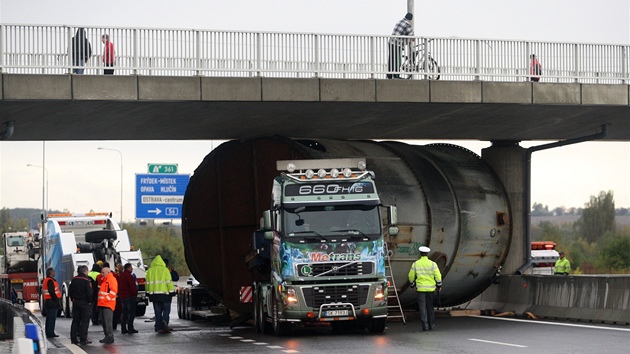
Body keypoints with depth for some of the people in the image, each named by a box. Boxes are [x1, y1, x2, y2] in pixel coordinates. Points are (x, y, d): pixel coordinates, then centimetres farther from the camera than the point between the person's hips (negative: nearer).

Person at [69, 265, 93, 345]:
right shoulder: (87, 280, -14)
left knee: (75, 320, 11)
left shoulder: (74, 280, 5)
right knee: (85, 321, -1)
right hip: (85, 303, -6)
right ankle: (83, 339, -5)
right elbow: (89, 293, -18)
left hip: (75, 302, 6)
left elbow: (70, 292, 11)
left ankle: (73, 339, 12)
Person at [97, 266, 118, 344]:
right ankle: (107, 337, 13)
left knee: (108, 322, -12)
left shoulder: (112, 279, -8)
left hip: (108, 305, -10)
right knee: (103, 322, 9)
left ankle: (110, 337, -12)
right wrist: (100, 300, 20)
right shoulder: (104, 280, 23)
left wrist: (106, 299, -18)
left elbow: (113, 291, -17)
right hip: (102, 304, 10)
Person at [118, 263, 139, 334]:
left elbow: (118, 287, 19)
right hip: (129, 296, -8)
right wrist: (135, 293, -4)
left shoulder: (120, 276, 14)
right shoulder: (129, 276, -14)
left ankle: (123, 329, 10)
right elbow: (133, 287, -17)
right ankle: (130, 328, -10)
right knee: (131, 313, -5)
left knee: (124, 313, 12)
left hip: (122, 297, 8)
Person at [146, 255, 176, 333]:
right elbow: (169, 282, -6)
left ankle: (159, 327, 5)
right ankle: (165, 321, -19)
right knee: (166, 309, 6)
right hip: (164, 294, -3)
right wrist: (172, 292, -1)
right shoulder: (165, 270, -5)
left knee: (157, 311, 7)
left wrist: (148, 293, 20)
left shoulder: (149, 271, 7)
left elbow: (147, 283, 12)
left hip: (154, 294, 3)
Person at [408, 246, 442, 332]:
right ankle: (431, 324, 19)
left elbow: (411, 276, 5)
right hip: (430, 288, 1)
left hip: (420, 288, -1)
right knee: (430, 307, 13)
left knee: (422, 307, 0)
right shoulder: (432, 264, -3)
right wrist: (439, 285, 9)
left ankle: (425, 325, -7)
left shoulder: (415, 264, -2)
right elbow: (438, 276, -4)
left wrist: (412, 284, 21)